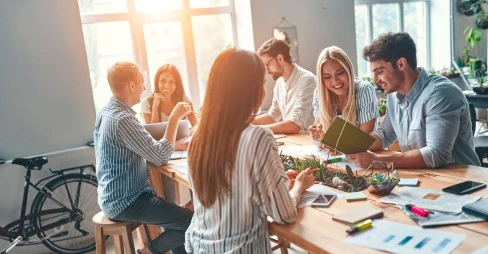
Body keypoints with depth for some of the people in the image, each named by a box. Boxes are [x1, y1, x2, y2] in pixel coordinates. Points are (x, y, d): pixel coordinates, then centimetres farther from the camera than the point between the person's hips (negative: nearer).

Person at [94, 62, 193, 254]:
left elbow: (147, 147, 11)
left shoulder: (106, 112, 7)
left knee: (179, 215, 22)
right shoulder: (122, 119, -25)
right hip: (126, 202, -10)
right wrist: (174, 118, -15)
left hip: (115, 196, 10)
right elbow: (161, 157, -23)